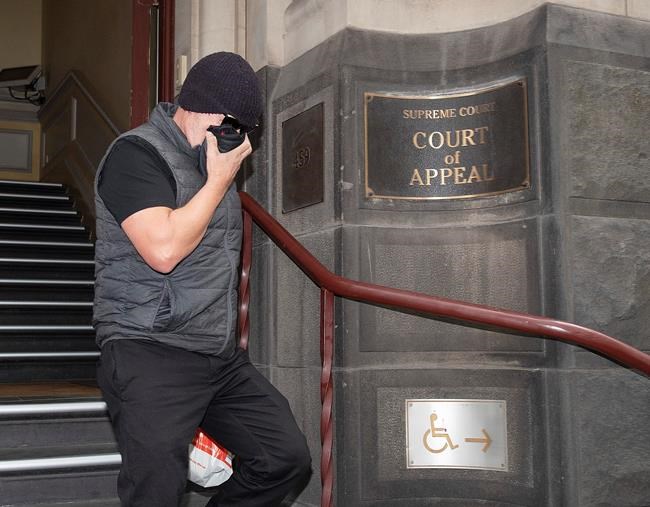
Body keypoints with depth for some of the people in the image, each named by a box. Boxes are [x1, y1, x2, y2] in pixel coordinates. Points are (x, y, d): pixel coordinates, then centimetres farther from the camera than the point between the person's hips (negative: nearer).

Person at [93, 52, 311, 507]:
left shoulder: (216, 162, 17)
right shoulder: (137, 153, -8)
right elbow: (163, 249, -22)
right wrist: (219, 181, -12)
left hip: (221, 358, 8)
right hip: (150, 354, -8)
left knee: (288, 459, 5)